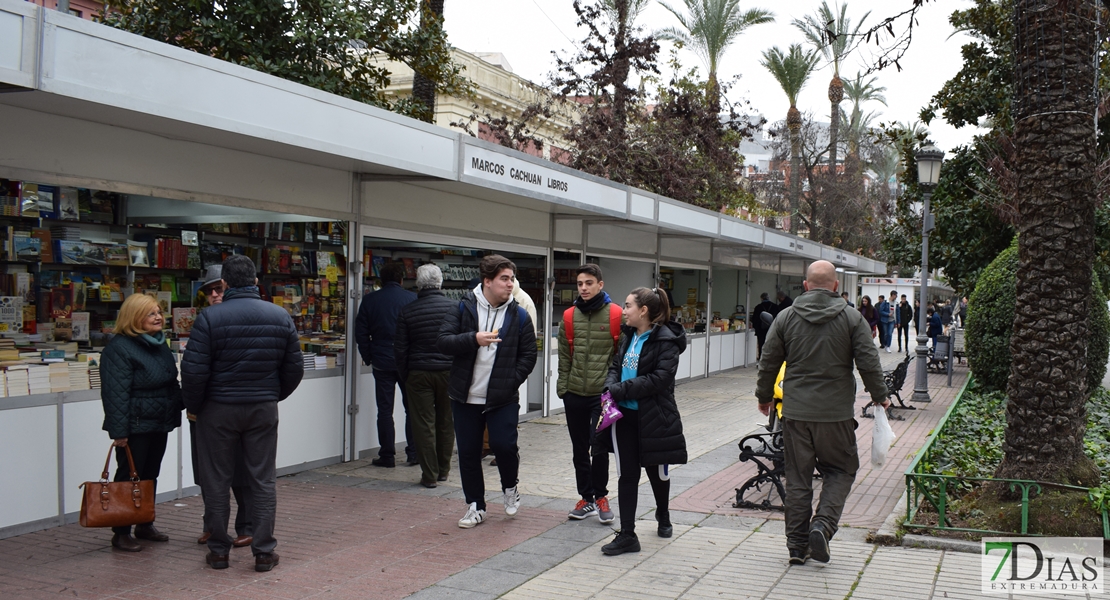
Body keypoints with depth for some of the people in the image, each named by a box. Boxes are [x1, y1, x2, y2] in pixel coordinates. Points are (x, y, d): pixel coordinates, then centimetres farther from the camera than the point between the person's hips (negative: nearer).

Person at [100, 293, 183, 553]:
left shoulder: (160, 344, 12)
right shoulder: (119, 348, -15)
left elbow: (172, 383, 20)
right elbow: (115, 393, -20)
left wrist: (176, 412, 15)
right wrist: (118, 431, -23)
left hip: (159, 424, 8)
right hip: (135, 426, -8)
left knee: (150, 476, 16)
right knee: (128, 478, 0)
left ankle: (145, 525, 28)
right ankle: (121, 533, 9)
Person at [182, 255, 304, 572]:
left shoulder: (210, 317, -12)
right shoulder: (280, 316, 0)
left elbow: (193, 370, -14)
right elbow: (295, 368, 4)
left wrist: (194, 406, 2)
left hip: (218, 409, -2)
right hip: (264, 409, 2)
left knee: (217, 481, 10)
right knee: (263, 480, 9)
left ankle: (218, 550, 18)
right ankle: (264, 551, 11)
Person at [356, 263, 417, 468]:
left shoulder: (370, 301, 1)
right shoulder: (412, 299, -3)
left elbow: (361, 333, 1)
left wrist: (368, 358, 9)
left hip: (382, 363, 0)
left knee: (385, 410, 5)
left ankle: (387, 456, 6)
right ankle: (413, 453, 10)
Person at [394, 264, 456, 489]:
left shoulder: (407, 311, -3)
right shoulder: (454, 307, -4)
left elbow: (400, 349, -1)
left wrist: (404, 377, 10)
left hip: (419, 373, -1)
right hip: (448, 371, 1)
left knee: (423, 424, 4)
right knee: (446, 423, 13)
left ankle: (429, 474, 5)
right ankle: (443, 470, 23)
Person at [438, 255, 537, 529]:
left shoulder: (519, 316, 2)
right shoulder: (463, 309, 0)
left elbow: (528, 355, 4)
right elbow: (443, 342, -7)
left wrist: (511, 382, -8)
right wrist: (474, 339, -21)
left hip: (503, 398, -1)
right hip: (465, 396, 1)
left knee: (504, 445, -11)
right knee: (468, 452, 7)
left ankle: (510, 487, 21)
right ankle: (475, 506, 21)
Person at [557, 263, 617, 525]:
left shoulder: (615, 316, -5)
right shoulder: (569, 316, 6)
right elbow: (564, 356, 10)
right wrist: (562, 385, 5)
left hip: (603, 394, -4)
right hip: (574, 394, 4)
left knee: (599, 448, -4)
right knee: (579, 451, 11)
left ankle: (600, 496, 17)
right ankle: (586, 498, 24)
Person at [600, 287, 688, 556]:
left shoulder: (665, 340, -15)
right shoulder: (629, 335, 8)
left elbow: (659, 379, -22)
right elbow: (616, 365, 13)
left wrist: (621, 389, -22)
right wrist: (610, 385, -9)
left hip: (653, 417, -6)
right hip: (624, 414, 6)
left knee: (656, 471, 13)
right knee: (627, 474, 5)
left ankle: (663, 516, 41)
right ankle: (627, 535, 9)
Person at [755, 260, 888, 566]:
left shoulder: (786, 317, 1)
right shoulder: (852, 318, -4)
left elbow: (768, 363, 5)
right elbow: (869, 363, -5)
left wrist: (764, 397, 20)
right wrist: (880, 396, 11)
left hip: (795, 412, 2)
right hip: (836, 412, -2)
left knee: (797, 478, 9)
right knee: (841, 471, 14)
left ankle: (797, 546, 12)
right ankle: (822, 525, -7)